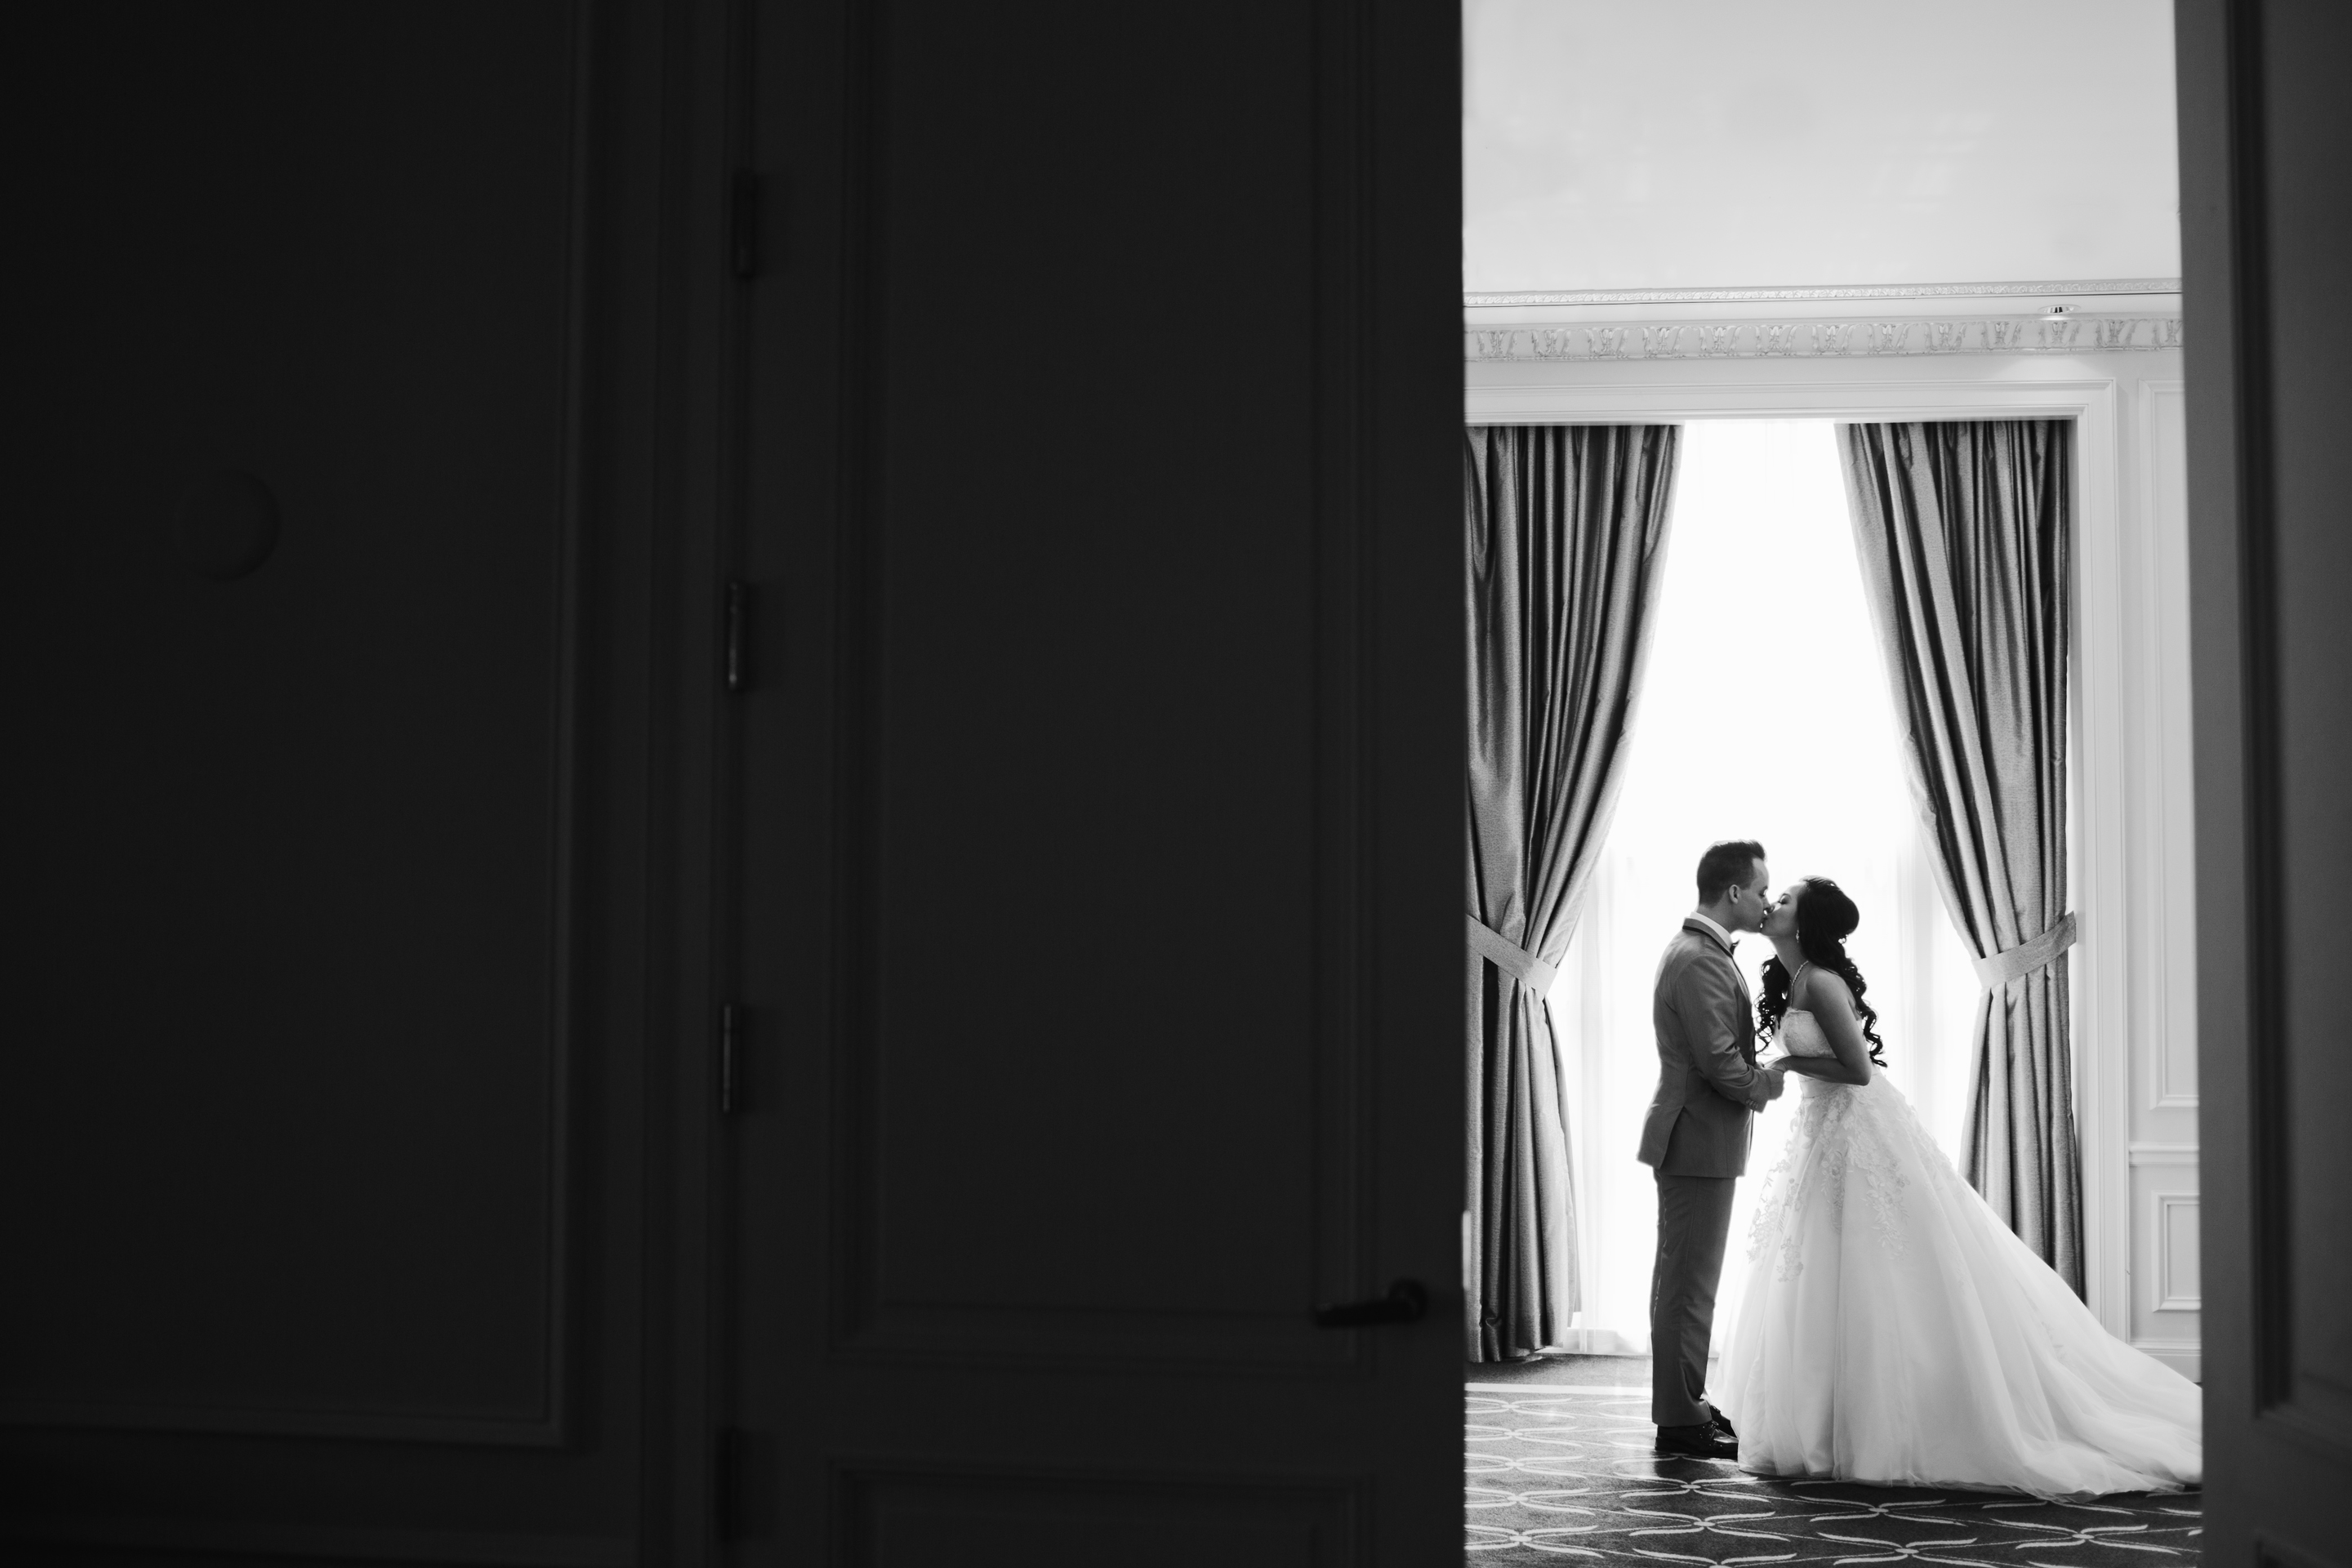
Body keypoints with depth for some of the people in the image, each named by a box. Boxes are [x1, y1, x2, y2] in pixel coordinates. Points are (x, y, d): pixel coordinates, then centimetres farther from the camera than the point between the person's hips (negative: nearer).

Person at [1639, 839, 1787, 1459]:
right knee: (1689, 1280, -4)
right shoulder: (1698, 961, -20)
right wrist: (1772, 1085, -6)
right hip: (1699, 1139, -11)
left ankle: (1683, 1402, 25)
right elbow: (1720, 1063, -22)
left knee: (1688, 1278, 16)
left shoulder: (1699, 951, 14)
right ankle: (1681, 1419, 2)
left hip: (1698, 1137, 11)